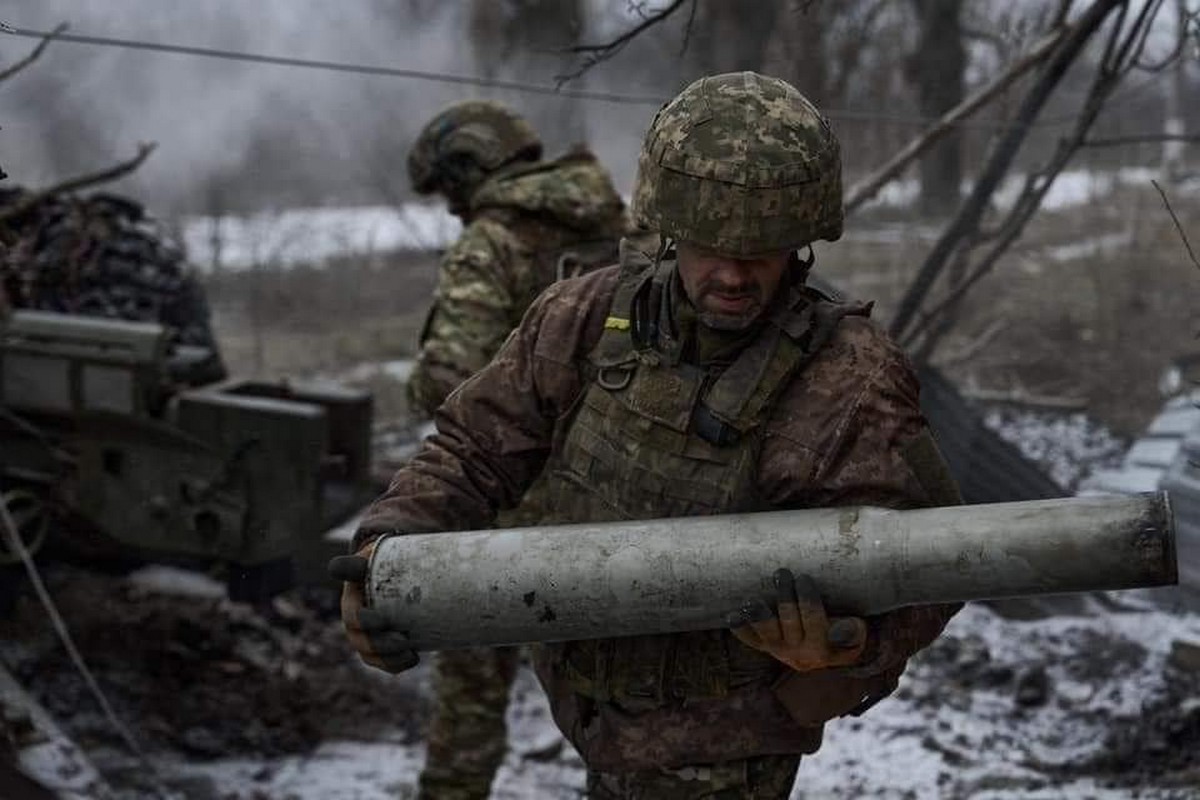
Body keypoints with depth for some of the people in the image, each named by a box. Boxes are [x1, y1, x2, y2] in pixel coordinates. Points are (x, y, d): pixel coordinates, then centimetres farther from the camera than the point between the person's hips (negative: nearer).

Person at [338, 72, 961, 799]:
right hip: (599, 710, 6)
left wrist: (841, 640, -42)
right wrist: (391, 543, -19)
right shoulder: (592, 317, -11)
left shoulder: (849, 388, -26)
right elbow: (475, 448, -2)